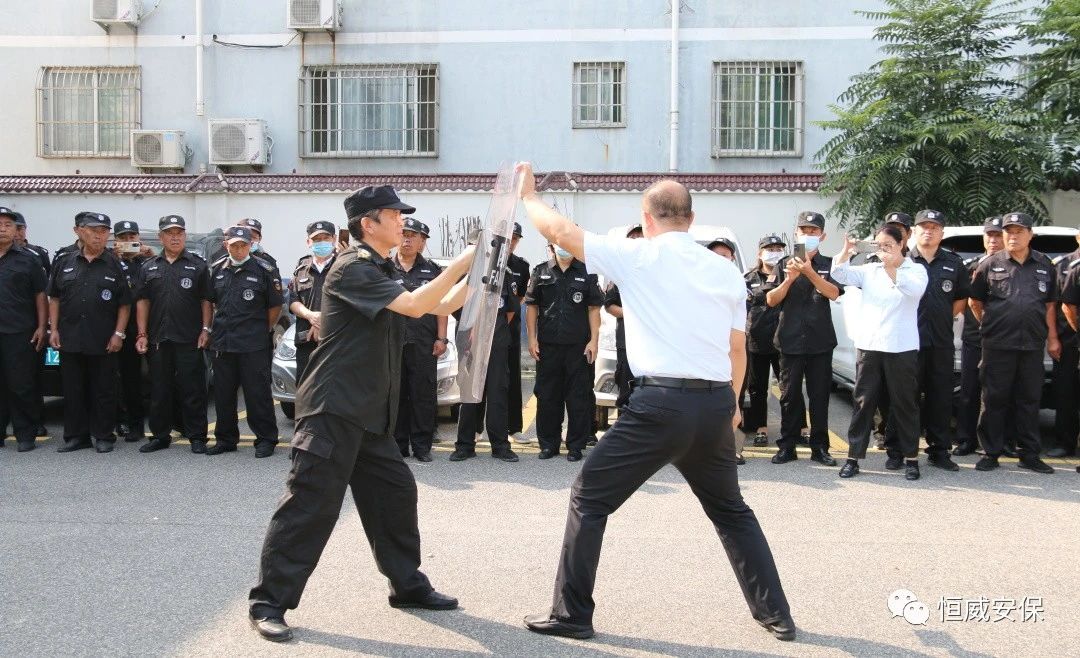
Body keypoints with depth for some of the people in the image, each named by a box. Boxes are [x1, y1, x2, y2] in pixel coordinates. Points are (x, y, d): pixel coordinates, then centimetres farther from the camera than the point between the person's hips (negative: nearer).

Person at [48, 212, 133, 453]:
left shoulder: (114, 265, 2)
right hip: (70, 340, 3)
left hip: (103, 342, -2)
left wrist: (119, 333, -6)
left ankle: (104, 436, 12)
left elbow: (124, 304, 1)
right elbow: (54, 299, 12)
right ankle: (76, 436, 18)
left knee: (103, 392, 3)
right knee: (73, 390, 8)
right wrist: (54, 329, 4)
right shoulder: (64, 262, 8)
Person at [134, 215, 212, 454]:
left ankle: (197, 437, 6)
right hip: (157, 339, 3)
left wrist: (205, 330, -7)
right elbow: (142, 302, 11)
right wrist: (142, 334, 3)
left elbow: (206, 300, 2)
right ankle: (160, 436, 19)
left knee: (192, 390, 0)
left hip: (189, 340, -3)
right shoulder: (149, 267, 13)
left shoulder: (198, 265, 5)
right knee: (159, 390, 10)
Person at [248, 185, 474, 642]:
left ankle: (408, 585, 26)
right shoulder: (352, 269, -14)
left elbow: (441, 307, 18)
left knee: (395, 494, 13)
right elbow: (415, 305, -23)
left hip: (370, 414, 10)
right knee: (311, 505, -7)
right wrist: (462, 262, -16)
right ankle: (269, 603, 4)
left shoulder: (385, 273, 17)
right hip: (333, 409, -10)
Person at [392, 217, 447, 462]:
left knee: (424, 394, 0)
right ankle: (398, 444, 12)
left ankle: (421, 445, 7)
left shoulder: (432, 270, 11)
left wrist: (441, 338, -1)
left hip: (424, 343, 0)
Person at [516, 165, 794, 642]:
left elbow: (562, 232, 5)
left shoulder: (638, 255, 0)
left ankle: (571, 614, 11)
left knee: (589, 499, 9)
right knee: (730, 509, 25)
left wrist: (528, 196, 23)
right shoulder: (726, 269, 13)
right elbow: (738, 349, 17)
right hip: (716, 404, 6)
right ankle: (776, 614, 28)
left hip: (661, 402, -5)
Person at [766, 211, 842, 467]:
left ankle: (819, 447, 11)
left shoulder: (828, 265, 7)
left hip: (820, 341, 0)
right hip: (790, 340, 0)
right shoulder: (784, 265, 8)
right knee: (789, 395, 2)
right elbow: (771, 300, 2)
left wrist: (809, 272, -26)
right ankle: (787, 446, 9)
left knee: (819, 395, 4)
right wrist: (789, 280, -15)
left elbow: (833, 293, -11)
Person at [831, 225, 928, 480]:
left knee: (905, 404, 5)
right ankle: (854, 457, 7)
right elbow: (841, 275, -4)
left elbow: (915, 289, -20)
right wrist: (845, 253, -24)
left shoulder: (916, 270, 2)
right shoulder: (869, 270, 11)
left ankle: (911, 458, 15)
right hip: (868, 346, 3)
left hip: (902, 349, -2)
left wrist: (891, 267, -34)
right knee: (863, 402, 4)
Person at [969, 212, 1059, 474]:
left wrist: (1052, 337, 10)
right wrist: (988, 325, 6)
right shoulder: (990, 265, 2)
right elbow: (975, 301, 7)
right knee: (994, 399, 1)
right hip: (997, 344, -2)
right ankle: (991, 453, 9)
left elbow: (1050, 304, 14)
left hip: (1032, 344, 3)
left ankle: (1030, 454, 17)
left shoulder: (1044, 265, 10)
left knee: (1029, 400, 9)